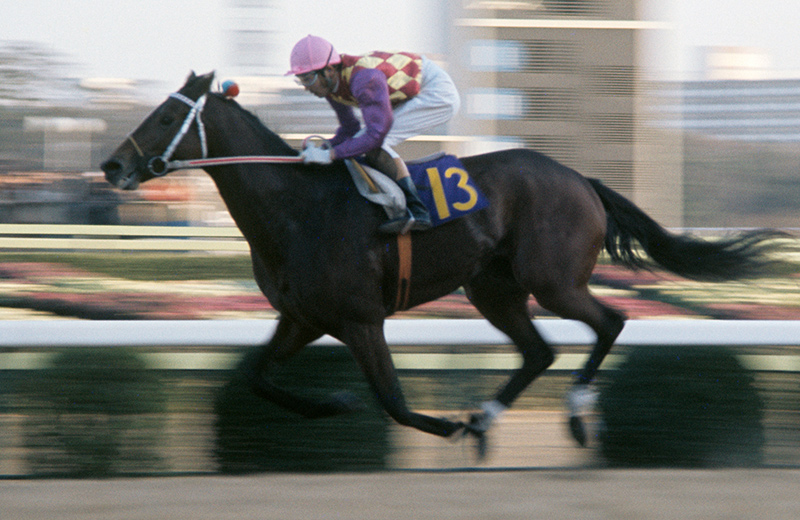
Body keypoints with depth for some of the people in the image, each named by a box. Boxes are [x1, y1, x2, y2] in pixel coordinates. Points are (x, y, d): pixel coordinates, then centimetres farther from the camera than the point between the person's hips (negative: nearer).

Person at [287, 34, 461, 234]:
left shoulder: (364, 79, -33)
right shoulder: (331, 85, -4)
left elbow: (377, 134, -32)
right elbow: (350, 128, 9)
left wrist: (330, 155, -30)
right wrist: (323, 148, -8)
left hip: (439, 95, -10)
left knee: (373, 144, -21)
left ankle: (417, 213, -19)